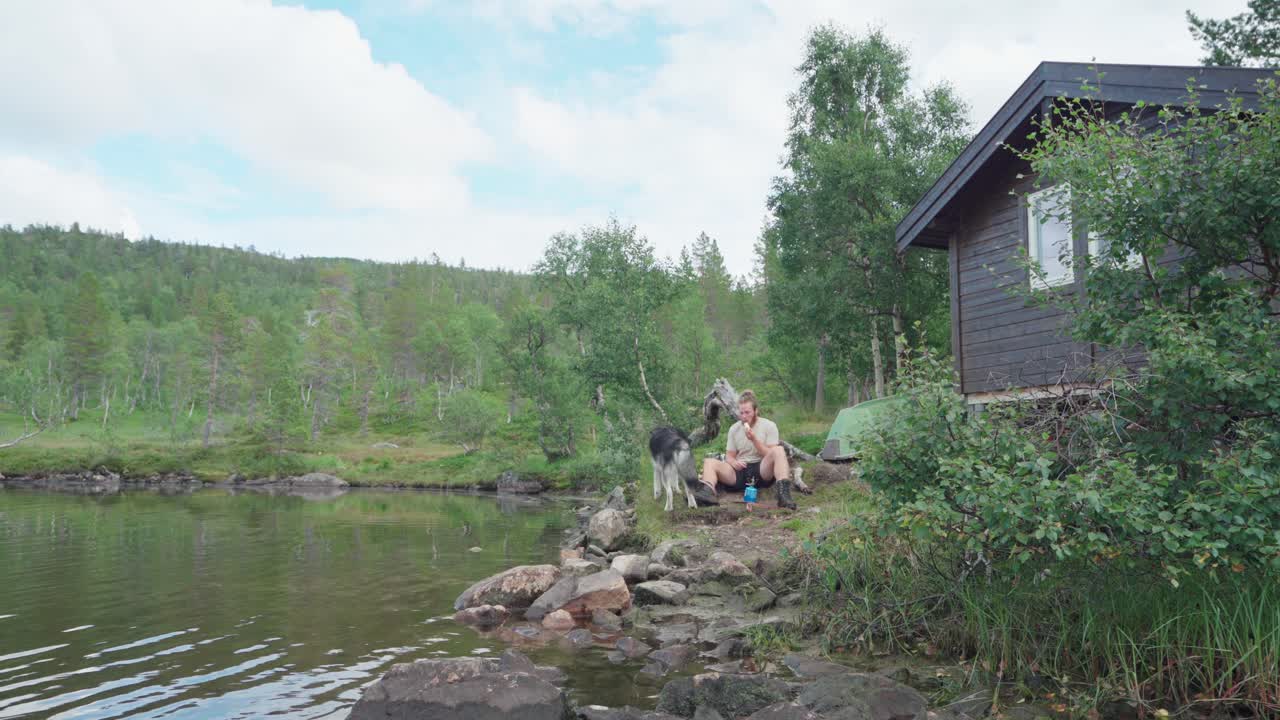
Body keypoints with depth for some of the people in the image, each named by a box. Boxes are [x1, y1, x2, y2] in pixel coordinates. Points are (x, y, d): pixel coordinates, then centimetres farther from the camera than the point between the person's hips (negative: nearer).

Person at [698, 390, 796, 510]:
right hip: (739, 472, 3)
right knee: (709, 462, -18)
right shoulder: (734, 429, 12)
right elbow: (729, 456, 15)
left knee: (778, 450, -31)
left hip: (762, 472, -3)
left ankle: (784, 494, -49)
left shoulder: (769, 426, 3)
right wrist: (734, 462, -10)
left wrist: (754, 440, -16)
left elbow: (770, 456, -3)